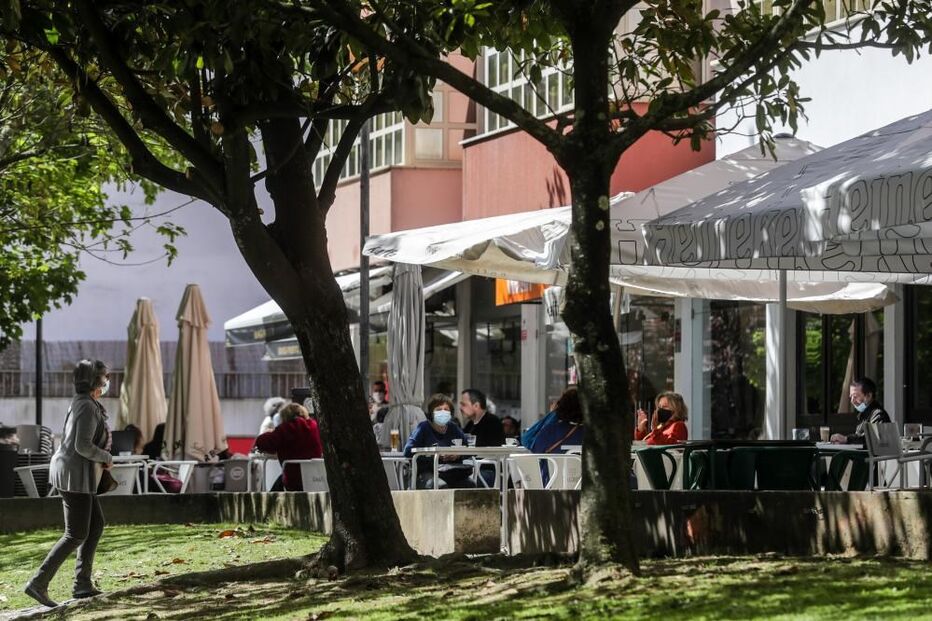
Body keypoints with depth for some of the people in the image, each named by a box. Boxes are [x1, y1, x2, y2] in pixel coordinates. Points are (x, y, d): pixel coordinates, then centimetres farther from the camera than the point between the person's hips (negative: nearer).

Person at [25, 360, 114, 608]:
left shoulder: (79, 403, 13)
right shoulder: (88, 407, -18)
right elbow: (83, 446, -24)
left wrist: (101, 459, 12)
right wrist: (106, 458, -8)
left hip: (69, 472, 10)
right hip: (76, 475, -10)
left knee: (96, 524, 15)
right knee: (76, 535, -6)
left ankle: (82, 583, 14)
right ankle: (39, 583, -8)